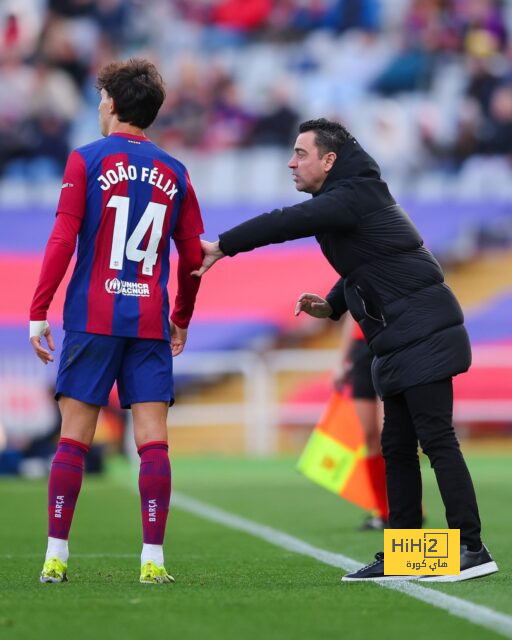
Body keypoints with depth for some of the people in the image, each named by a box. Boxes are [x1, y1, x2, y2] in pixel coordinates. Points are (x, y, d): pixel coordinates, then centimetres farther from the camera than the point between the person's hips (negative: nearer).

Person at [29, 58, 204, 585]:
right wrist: (181, 320, 25)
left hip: (92, 318, -2)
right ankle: (153, 558, -5)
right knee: (152, 438, 0)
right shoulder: (173, 173, 10)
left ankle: (56, 556, 1)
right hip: (150, 322, 2)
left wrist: (38, 312, -4)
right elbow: (193, 257, 11)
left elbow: (63, 240, -7)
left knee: (73, 438, 1)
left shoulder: (86, 161, 0)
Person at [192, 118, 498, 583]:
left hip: (423, 335, -11)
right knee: (397, 447, 10)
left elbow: (286, 223, -22)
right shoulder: (347, 199, 17)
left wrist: (222, 246, -15)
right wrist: (331, 305, 8)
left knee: (436, 439, -11)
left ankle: (472, 549, -11)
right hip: (400, 343, 11)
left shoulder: (353, 197, -14)